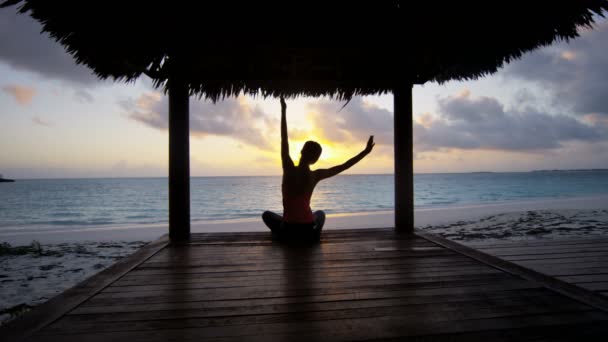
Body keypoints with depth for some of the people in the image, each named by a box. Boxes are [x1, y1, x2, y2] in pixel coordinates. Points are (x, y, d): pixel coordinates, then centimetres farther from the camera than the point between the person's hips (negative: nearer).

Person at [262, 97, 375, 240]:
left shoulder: (289, 169, -13)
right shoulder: (315, 175, -9)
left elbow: (284, 140, -8)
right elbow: (343, 166, -2)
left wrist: (283, 110, -2)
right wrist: (365, 151, 2)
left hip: (288, 229, -2)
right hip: (308, 230, 2)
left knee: (267, 214, 30)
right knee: (320, 213, 38)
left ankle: (287, 234, 15)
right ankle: (315, 231, 15)